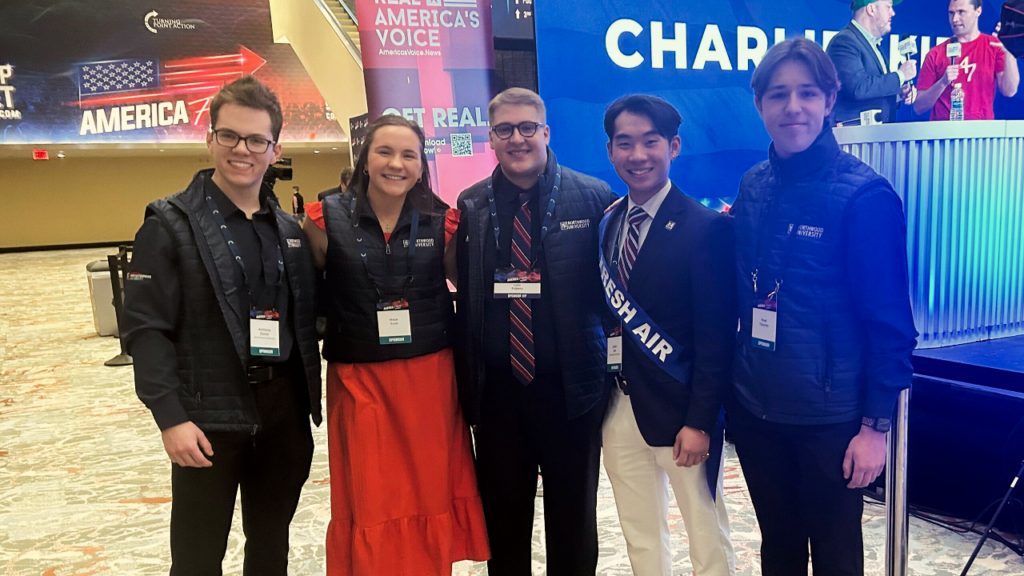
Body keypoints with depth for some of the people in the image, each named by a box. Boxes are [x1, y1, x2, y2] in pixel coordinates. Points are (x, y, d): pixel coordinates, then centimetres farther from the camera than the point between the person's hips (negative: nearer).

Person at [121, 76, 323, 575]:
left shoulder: (289, 229, 10)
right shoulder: (170, 224, -6)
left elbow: (304, 322, 10)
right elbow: (145, 328, -11)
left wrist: (313, 398, 6)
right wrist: (170, 417, -17)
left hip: (284, 409, 5)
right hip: (209, 414, -4)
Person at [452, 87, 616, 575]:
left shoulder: (594, 198, -3)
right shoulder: (471, 205, 4)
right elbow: (466, 295, 3)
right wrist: (467, 382, 1)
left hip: (570, 388, -2)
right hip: (496, 391, 2)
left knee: (573, 519, 14)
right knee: (502, 518, 15)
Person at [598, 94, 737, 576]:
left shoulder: (706, 228, -12)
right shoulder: (605, 224, 5)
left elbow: (716, 338, -14)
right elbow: (603, 316, 7)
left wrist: (699, 422, -15)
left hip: (679, 411, -5)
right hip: (618, 408, 5)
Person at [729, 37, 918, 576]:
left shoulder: (865, 195, -13)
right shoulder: (752, 187, 2)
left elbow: (889, 322, -12)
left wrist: (876, 424, -12)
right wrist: (734, 385, 6)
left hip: (829, 418, -4)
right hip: (755, 410, 5)